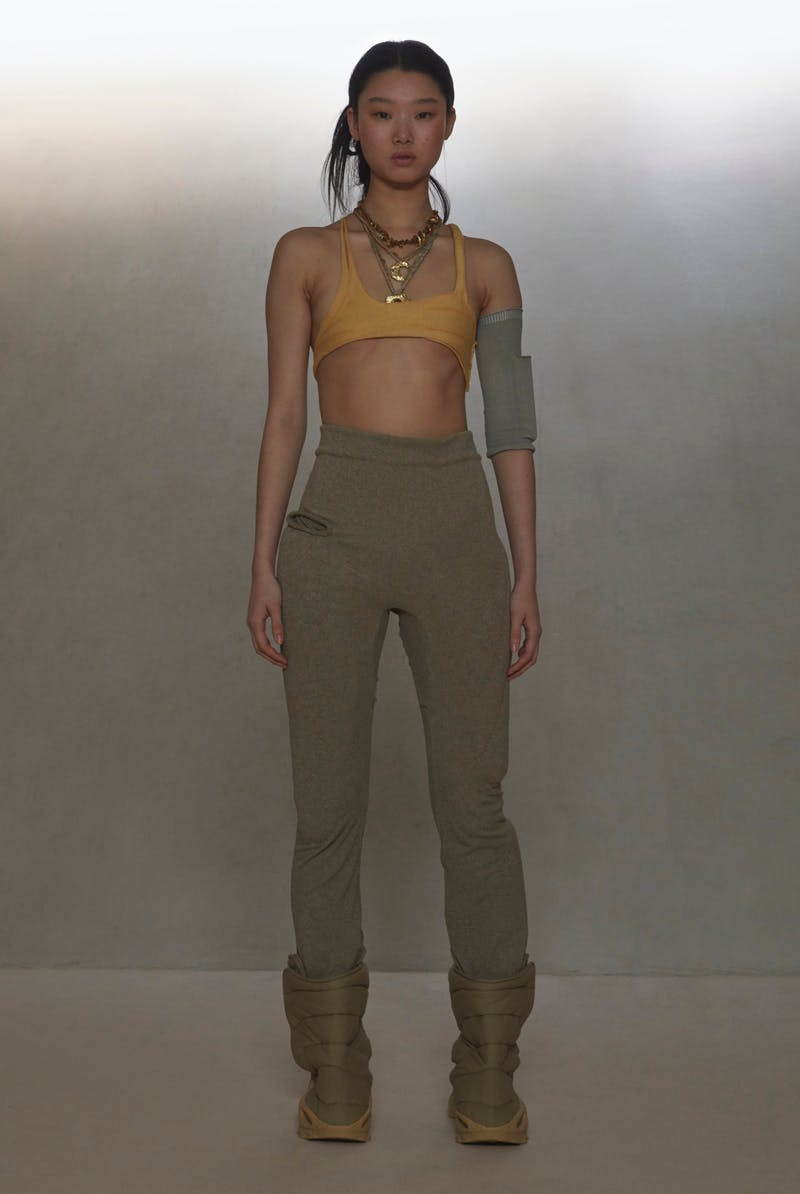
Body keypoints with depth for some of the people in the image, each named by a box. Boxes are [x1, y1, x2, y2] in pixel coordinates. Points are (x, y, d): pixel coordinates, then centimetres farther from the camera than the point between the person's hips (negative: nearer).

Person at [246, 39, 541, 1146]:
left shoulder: (485, 265, 15)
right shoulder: (306, 256, 12)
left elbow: (511, 425, 11)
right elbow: (284, 413, 7)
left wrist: (527, 573, 3)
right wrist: (264, 564, -1)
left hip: (456, 524, 1)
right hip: (336, 524, 0)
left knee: (473, 801, 0)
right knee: (328, 806, 2)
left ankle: (488, 1072, 14)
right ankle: (336, 1070, 16)